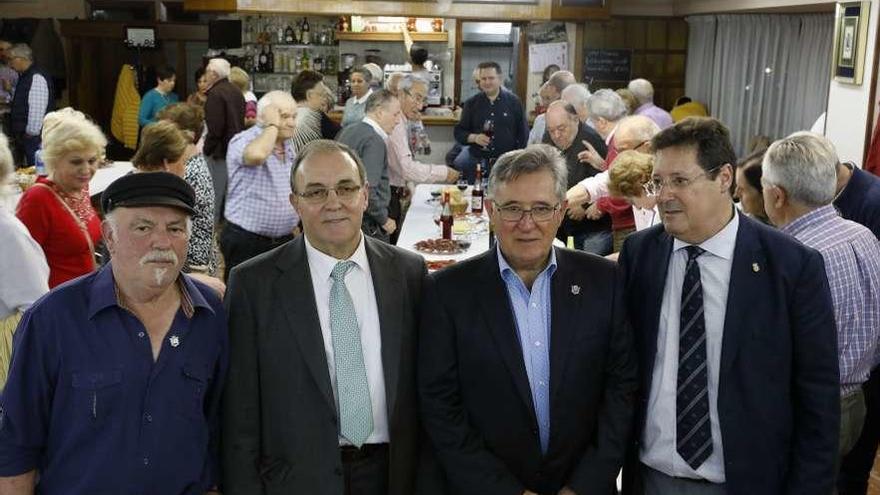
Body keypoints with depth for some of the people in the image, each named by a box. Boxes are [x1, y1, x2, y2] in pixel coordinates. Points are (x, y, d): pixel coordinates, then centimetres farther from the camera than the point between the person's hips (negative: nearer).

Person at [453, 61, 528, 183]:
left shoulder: (514, 102, 3)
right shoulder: (471, 103, 7)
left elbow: (523, 134, 5)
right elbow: (459, 132, 8)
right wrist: (474, 138, -13)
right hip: (476, 161, 1)